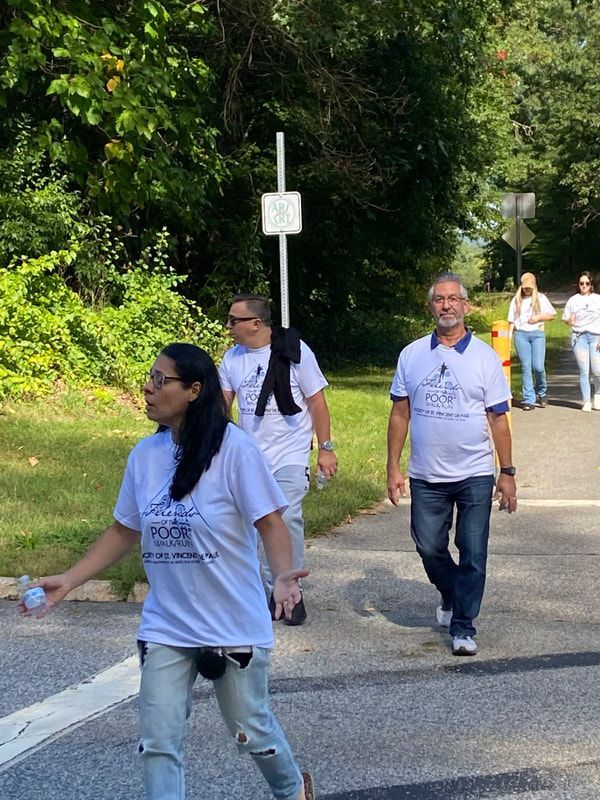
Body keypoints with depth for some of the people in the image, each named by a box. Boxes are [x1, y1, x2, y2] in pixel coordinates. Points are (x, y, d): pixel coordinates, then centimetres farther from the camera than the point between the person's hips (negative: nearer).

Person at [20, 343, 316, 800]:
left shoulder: (234, 448, -16)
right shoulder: (145, 454, 0)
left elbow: (270, 522, -15)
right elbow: (125, 531, 10)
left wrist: (282, 575, -33)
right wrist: (68, 581, 5)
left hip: (234, 624, -4)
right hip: (166, 626, 4)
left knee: (251, 731, 14)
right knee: (159, 743, 1)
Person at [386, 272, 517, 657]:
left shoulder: (484, 357, -1)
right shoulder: (412, 355, 3)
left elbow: (498, 418, 0)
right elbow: (400, 414, 6)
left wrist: (508, 473, -3)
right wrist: (393, 468, 1)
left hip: (475, 476, -2)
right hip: (426, 477, 2)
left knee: (472, 556, 1)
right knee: (429, 548, 10)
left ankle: (463, 626, 13)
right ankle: (451, 595, 38)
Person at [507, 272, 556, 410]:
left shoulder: (541, 298, 9)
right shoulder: (516, 300, 12)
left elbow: (552, 315, 9)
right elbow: (512, 321, 12)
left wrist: (538, 317, -7)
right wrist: (509, 337, 4)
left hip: (537, 333, -1)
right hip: (521, 334, 1)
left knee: (538, 366, -9)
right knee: (526, 367, -3)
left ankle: (542, 392, 19)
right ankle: (528, 400, -1)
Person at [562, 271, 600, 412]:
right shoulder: (573, 300, 12)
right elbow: (565, 319, 13)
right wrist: (569, 321, -11)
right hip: (579, 336, 1)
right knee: (584, 370, -4)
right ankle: (586, 401, 2)